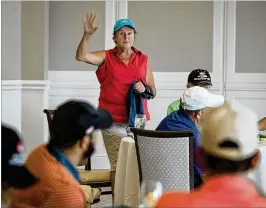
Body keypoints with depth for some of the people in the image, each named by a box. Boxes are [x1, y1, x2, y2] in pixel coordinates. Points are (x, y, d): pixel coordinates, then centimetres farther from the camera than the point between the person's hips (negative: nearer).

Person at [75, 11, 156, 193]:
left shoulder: (143, 60, 11)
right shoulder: (106, 57, 6)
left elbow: (153, 92, 14)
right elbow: (81, 56, -11)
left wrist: (144, 88, -8)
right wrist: (87, 34, -25)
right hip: (113, 121, -2)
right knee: (118, 165, -6)